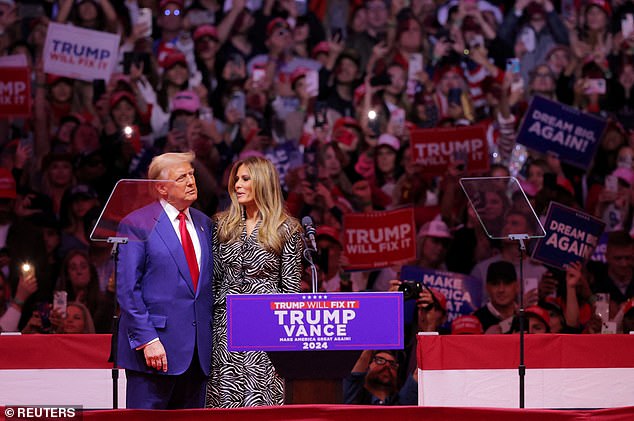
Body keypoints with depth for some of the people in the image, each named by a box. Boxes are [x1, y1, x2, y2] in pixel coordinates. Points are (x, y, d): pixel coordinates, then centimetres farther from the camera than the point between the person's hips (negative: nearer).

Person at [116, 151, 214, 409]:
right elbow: (127, 289, -8)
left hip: (198, 349, 6)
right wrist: (146, 340, -16)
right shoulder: (137, 224, -4)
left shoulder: (204, 224, 15)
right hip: (156, 348, -6)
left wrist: (212, 339, 11)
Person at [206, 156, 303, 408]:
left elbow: (291, 287, 1)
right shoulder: (223, 224, 12)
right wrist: (208, 326, 8)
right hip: (225, 327, 4)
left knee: (260, 402, -8)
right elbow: (213, 279, 14)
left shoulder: (287, 229, 1)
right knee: (226, 401, 0)